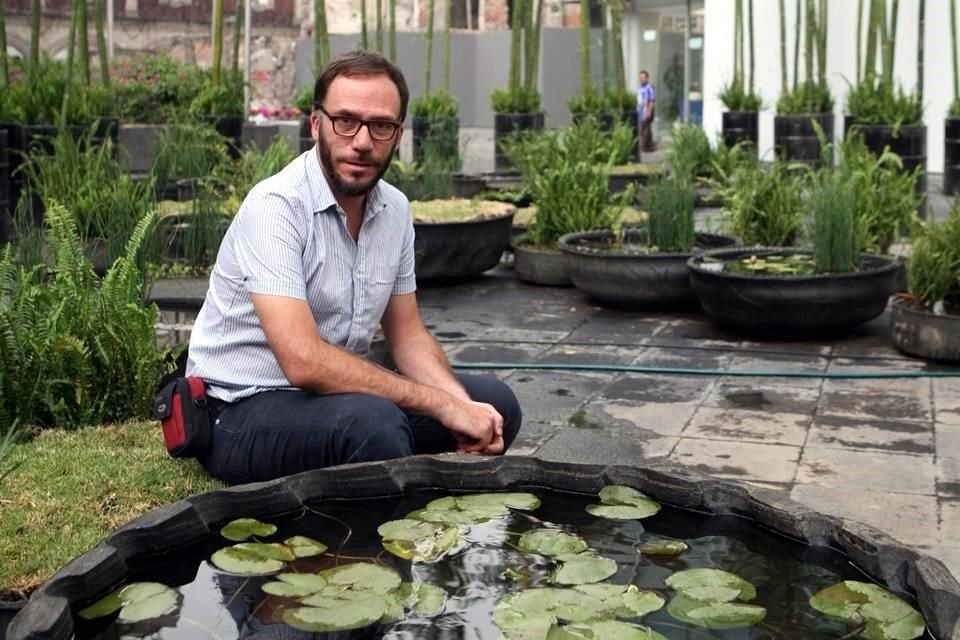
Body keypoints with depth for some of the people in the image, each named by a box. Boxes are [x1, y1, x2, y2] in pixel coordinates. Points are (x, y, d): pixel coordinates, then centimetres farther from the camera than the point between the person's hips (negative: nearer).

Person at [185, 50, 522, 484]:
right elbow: (305, 361, -31)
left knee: (495, 403, -2)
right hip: (243, 411, -7)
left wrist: (463, 406, -10)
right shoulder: (275, 206, -22)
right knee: (373, 422, -35)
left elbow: (406, 334, 10)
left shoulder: (395, 209, 3)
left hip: (336, 394, 8)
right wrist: (443, 405, -26)